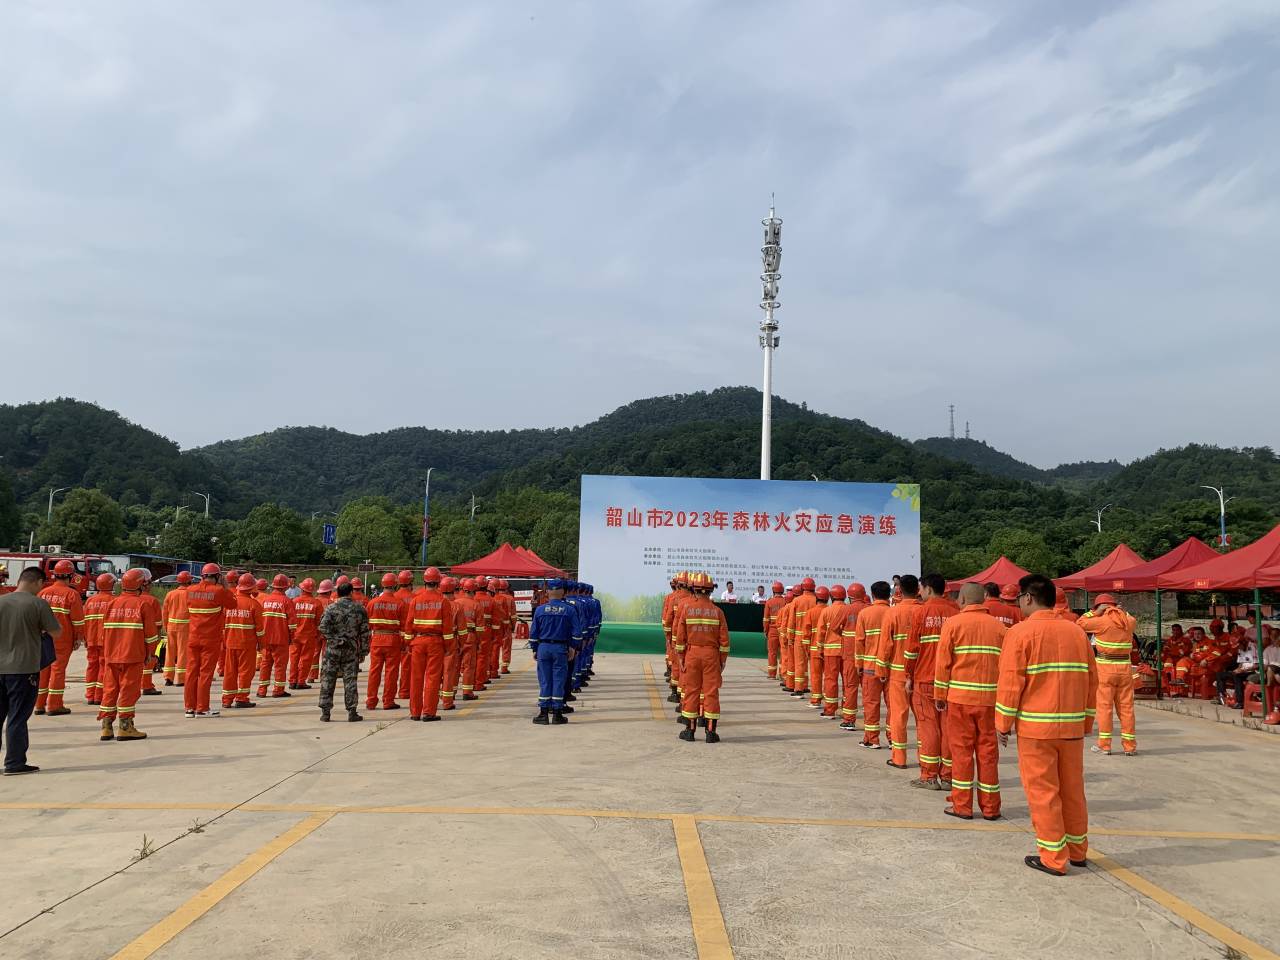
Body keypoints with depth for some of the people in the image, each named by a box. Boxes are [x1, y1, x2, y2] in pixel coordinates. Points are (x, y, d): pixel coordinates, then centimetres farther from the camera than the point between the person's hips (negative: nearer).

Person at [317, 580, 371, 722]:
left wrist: (333, 639, -2)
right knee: (350, 681, 6)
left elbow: (323, 627, -15)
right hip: (352, 650, 1)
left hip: (333, 648, -1)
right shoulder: (360, 608, 0)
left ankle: (325, 712, 9)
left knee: (327, 680, 7)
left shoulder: (331, 608, -5)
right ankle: (352, 713, 7)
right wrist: (363, 651, 8)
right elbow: (365, 632, 2)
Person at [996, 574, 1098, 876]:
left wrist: (1003, 723, -2)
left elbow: (1010, 682, -11)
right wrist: (1087, 721, 21)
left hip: (1035, 726, -5)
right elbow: (1091, 680, 12)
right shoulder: (1077, 632, 7)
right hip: (1073, 726, 6)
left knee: (1042, 791, 4)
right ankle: (1077, 851, 29)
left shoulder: (1021, 632, -9)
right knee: (1073, 789, 16)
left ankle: (1053, 858, 9)